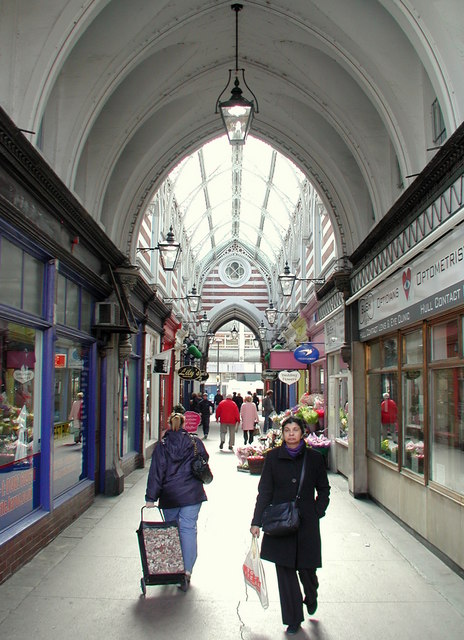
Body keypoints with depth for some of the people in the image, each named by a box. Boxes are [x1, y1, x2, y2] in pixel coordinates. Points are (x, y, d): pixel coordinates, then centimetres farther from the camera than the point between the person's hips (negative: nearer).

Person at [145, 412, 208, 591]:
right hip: (192, 494, 0)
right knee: (188, 530, 1)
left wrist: (151, 498, -5)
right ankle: (187, 571, -8)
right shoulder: (195, 442, -1)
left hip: (170, 495, 0)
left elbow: (156, 472, -6)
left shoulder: (162, 445, -3)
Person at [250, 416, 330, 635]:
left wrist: (317, 512, 0)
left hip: (306, 522, 0)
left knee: (306, 567, 6)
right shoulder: (273, 457, 0)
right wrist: (257, 521, -1)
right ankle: (293, 619, 20)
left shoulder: (314, 457, 1)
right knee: (285, 570, 4)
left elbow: (324, 490, 11)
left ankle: (311, 597, 41)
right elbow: (264, 491, 2)